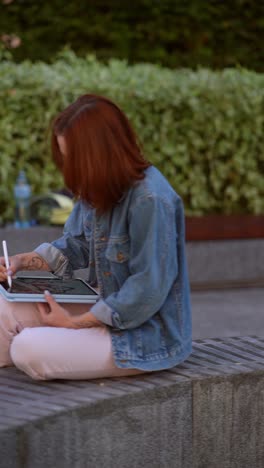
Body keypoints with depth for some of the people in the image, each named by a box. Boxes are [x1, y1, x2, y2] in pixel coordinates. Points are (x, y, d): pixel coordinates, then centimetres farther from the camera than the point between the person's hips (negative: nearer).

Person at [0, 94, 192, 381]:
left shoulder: (151, 200, -26)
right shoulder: (100, 190, 1)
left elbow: (146, 294, -25)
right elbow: (74, 246, 16)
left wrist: (75, 322, -19)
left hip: (147, 334, -9)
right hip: (105, 309, 9)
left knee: (28, 349, -23)